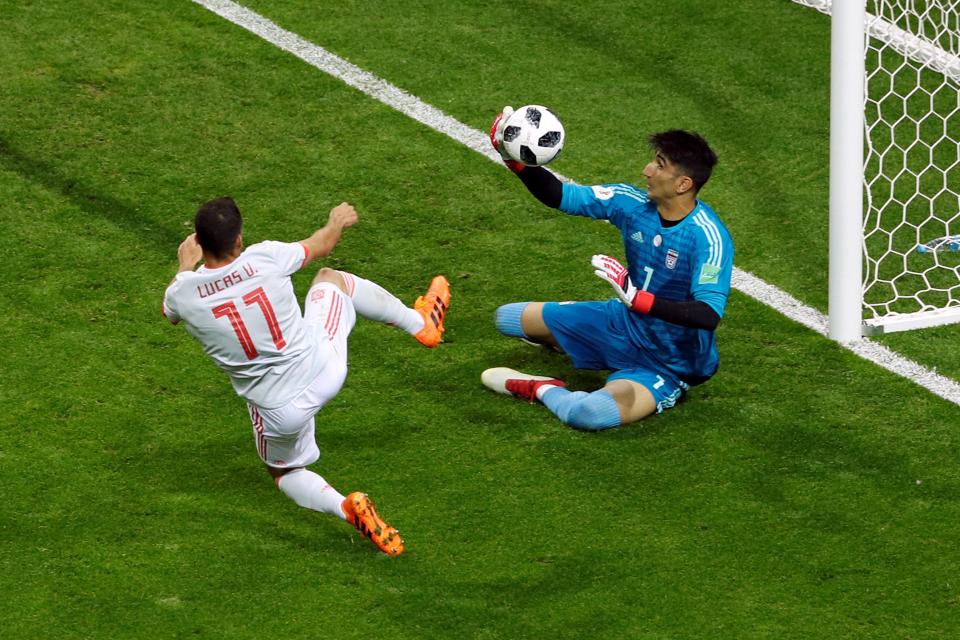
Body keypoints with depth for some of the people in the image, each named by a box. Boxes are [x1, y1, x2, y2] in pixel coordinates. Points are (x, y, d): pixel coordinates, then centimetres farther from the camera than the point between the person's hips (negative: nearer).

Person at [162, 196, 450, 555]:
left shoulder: (183, 294, -18)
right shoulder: (264, 258, -19)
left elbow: (170, 312, 13)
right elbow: (321, 246, 6)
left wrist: (185, 265, 31)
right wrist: (337, 222, 29)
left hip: (278, 410, -1)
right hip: (325, 370, 1)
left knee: (285, 471, 30)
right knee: (330, 277, 26)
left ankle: (344, 507, -2)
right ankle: (422, 324, 43)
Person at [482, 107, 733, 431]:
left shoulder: (708, 237, -30)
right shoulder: (632, 201, -10)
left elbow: (709, 315, -38)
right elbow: (562, 196, -3)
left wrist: (636, 297, -45)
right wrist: (515, 161, -19)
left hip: (669, 365, -7)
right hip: (624, 323, 7)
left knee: (589, 413, -38)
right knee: (508, 318, 15)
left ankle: (542, 389, -7)